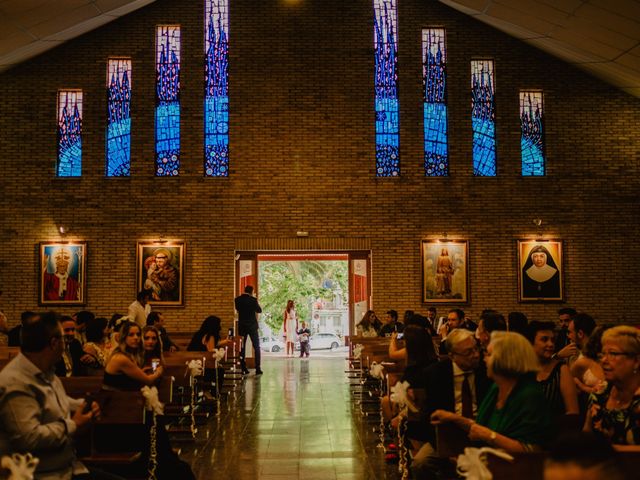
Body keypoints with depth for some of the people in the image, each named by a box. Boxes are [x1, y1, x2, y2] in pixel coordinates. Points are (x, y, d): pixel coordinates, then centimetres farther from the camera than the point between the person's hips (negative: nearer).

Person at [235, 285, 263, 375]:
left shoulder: (237, 299, -2)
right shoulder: (253, 300, -11)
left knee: (242, 347, 10)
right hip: (252, 326, -3)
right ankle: (257, 368, 1)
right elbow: (259, 310, 0)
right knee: (256, 347, 6)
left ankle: (243, 368, 7)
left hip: (241, 326, 3)